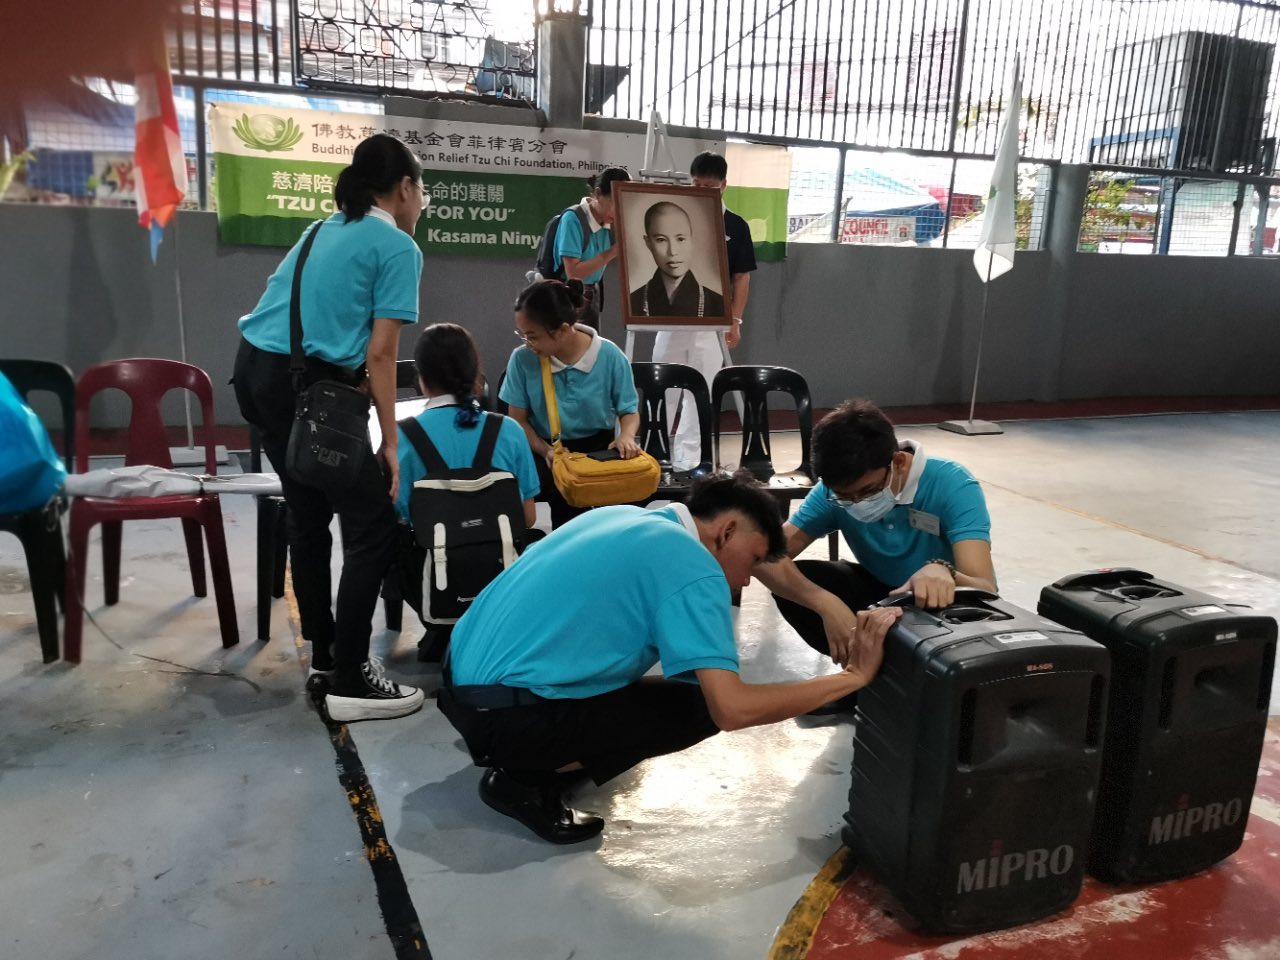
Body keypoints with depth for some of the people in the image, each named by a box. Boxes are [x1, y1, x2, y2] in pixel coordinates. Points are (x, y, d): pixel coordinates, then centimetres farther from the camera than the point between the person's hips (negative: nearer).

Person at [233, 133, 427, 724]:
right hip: (306, 383, -9)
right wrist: (391, 442, -6)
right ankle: (349, 681, 1)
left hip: (255, 369, 9)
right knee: (373, 524, -2)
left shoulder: (325, 229, 22)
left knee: (309, 516, 17)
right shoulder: (398, 246, -3)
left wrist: (353, 380, 18)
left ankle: (325, 660, 26)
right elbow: (381, 354, -10)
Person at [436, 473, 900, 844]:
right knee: (698, 706, -2)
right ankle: (529, 779, 0)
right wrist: (854, 676, -11)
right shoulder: (693, 569, -14)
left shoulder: (624, 516, 11)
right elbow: (732, 709, -22)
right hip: (501, 712, -9)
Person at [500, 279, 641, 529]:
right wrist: (545, 451, -19)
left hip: (599, 445, 1)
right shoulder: (522, 359, -10)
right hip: (546, 449, -1)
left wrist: (626, 436, -21)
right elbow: (518, 420, -1)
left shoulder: (609, 356, -11)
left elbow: (629, 411, 2)